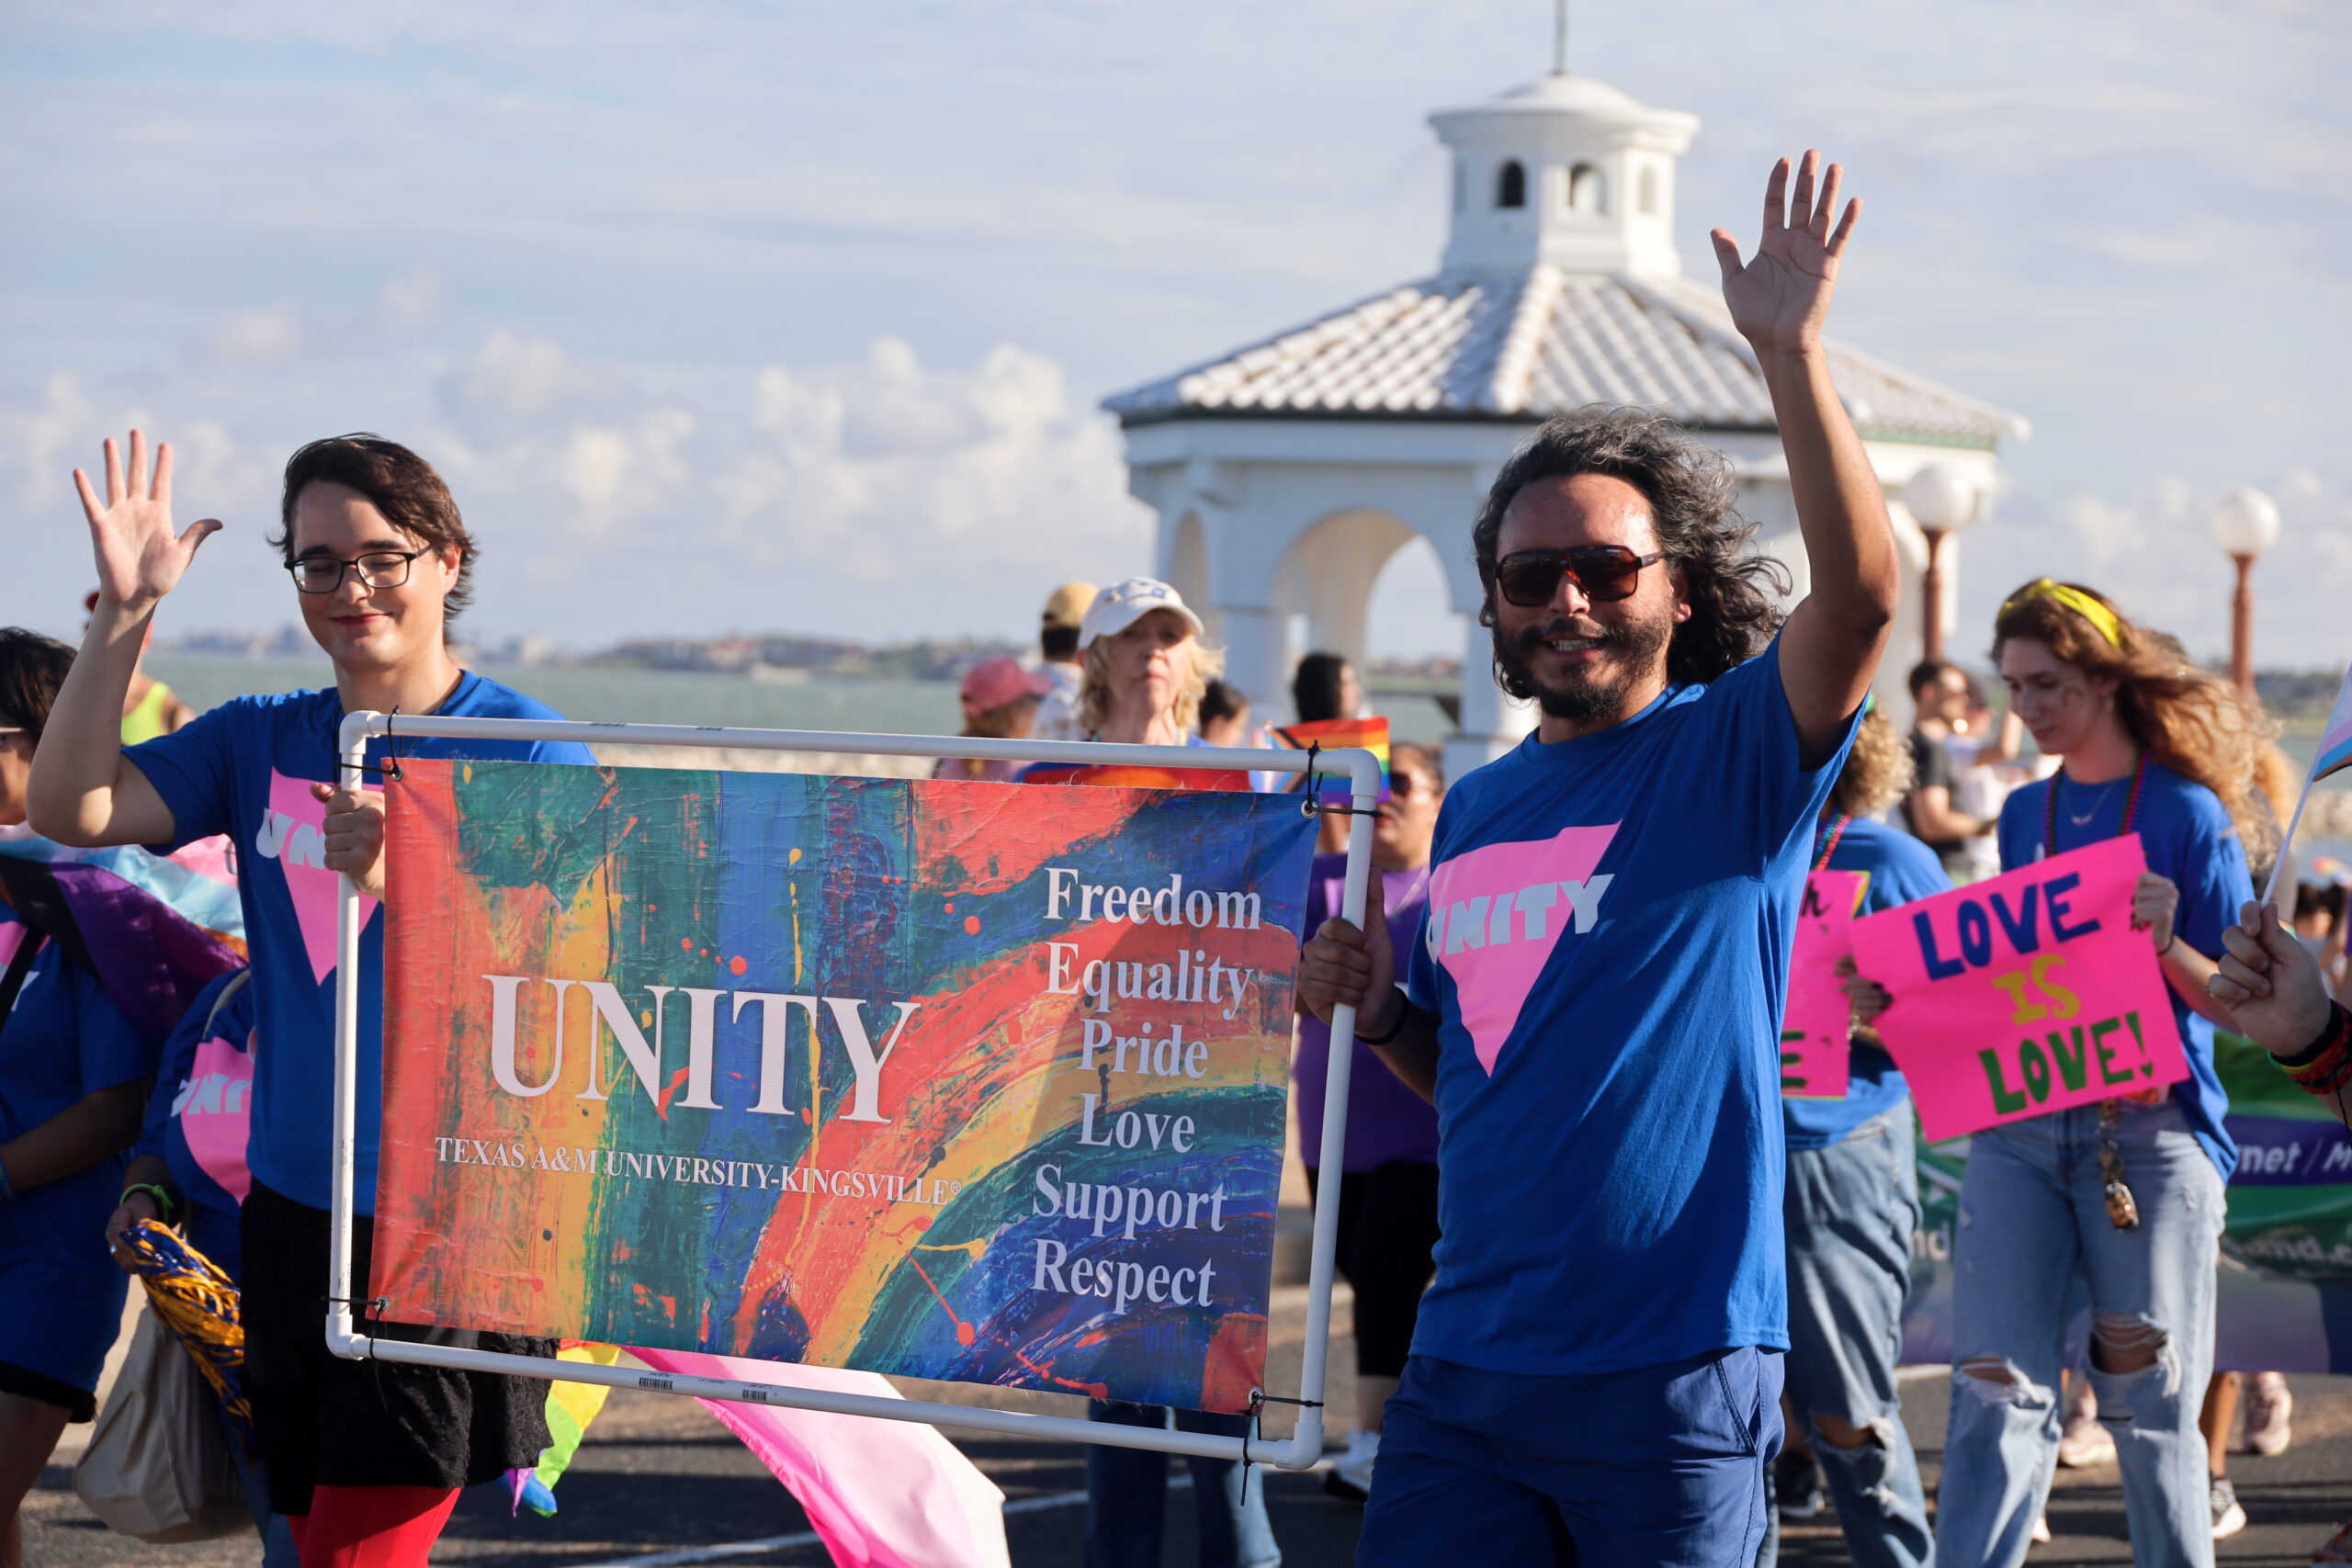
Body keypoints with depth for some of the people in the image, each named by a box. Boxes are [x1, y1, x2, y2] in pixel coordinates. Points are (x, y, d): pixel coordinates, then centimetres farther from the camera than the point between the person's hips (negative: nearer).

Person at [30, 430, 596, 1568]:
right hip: (292, 1211, 5)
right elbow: (71, 811, -3)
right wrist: (123, 612, -9)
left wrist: (397, 878, -28)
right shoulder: (261, 743, 9)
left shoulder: (531, 753, -5)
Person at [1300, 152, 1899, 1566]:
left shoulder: (1736, 756, -4)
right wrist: (1379, 1014, 2)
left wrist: (1791, 350, -30)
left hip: (1673, 1378, -5)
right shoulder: (1476, 809, 13)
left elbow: (1861, 594, -24)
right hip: (1468, 1361, 5)